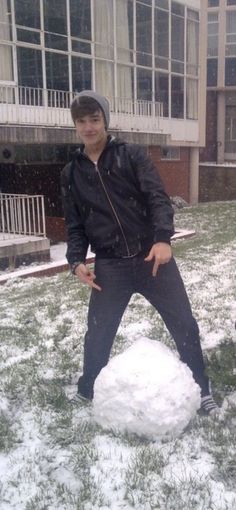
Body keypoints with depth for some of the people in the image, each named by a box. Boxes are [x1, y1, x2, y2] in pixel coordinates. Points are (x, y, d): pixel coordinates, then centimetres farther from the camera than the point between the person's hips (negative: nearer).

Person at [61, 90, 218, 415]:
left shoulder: (132, 155, 0)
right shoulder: (72, 173, 9)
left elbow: (157, 197, -10)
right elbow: (75, 224, 11)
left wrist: (163, 238, -27)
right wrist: (77, 260, -5)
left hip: (153, 256, -1)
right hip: (109, 265, 2)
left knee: (185, 325, 3)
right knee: (98, 334, 8)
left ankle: (200, 390, 25)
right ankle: (89, 392, 33)